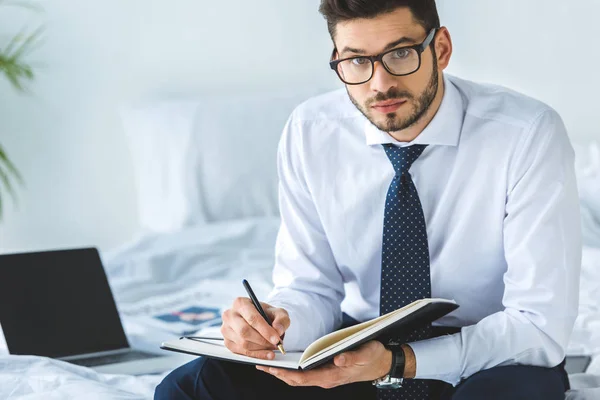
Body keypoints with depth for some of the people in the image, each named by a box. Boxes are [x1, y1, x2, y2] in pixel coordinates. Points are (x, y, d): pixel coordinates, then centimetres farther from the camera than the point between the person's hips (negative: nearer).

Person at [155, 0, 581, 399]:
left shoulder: (529, 135, -19)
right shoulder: (310, 132, -7)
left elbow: (540, 326, -20)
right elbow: (312, 287, 1)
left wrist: (396, 362, -32)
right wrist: (275, 322, -25)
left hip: (491, 365, -3)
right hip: (358, 352, 3)